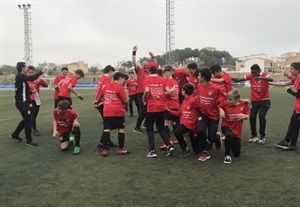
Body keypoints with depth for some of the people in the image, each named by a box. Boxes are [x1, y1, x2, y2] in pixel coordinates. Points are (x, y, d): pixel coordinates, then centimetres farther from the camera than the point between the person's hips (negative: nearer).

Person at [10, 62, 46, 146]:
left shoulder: (20, 77, 16)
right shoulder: (20, 76, -14)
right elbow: (31, 78, -30)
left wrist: (30, 91, 5)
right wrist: (41, 72, -22)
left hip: (22, 102, 10)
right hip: (22, 102, -10)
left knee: (26, 119, 19)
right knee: (28, 120, -7)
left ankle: (15, 135, 32)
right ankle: (29, 141, 0)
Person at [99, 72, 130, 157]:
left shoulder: (107, 86, 13)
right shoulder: (120, 87, -7)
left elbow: (101, 95, 24)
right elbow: (125, 100, -9)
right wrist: (126, 106, 11)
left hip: (107, 111, 6)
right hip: (118, 111, -5)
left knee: (106, 129, 7)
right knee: (121, 128, 8)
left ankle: (104, 149, 4)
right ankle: (121, 149, 13)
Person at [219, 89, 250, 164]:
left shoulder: (244, 104, -12)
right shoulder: (225, 103, -13)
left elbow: (247, 116, -3)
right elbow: (220, 106, 9)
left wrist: (244, 116, -25)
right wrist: (221, 111, -12)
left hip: (237, 129, 2)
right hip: (226, 125, -2)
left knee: (236, 153, 8)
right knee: (229, 135, -41)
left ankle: (230, 141, 40)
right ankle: (227, 155, -17)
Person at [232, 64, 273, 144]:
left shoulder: (264, 74, -14)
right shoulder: (250, 76, -7)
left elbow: (271, 79, -35)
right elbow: (238, 80, -11)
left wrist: (261, 77, -50)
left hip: (265, 100, -3)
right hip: (254, 100, 3)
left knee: (261, 116, -11)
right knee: (252, 117, -2)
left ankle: (262, 136, 7)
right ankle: (254, 136, 14)